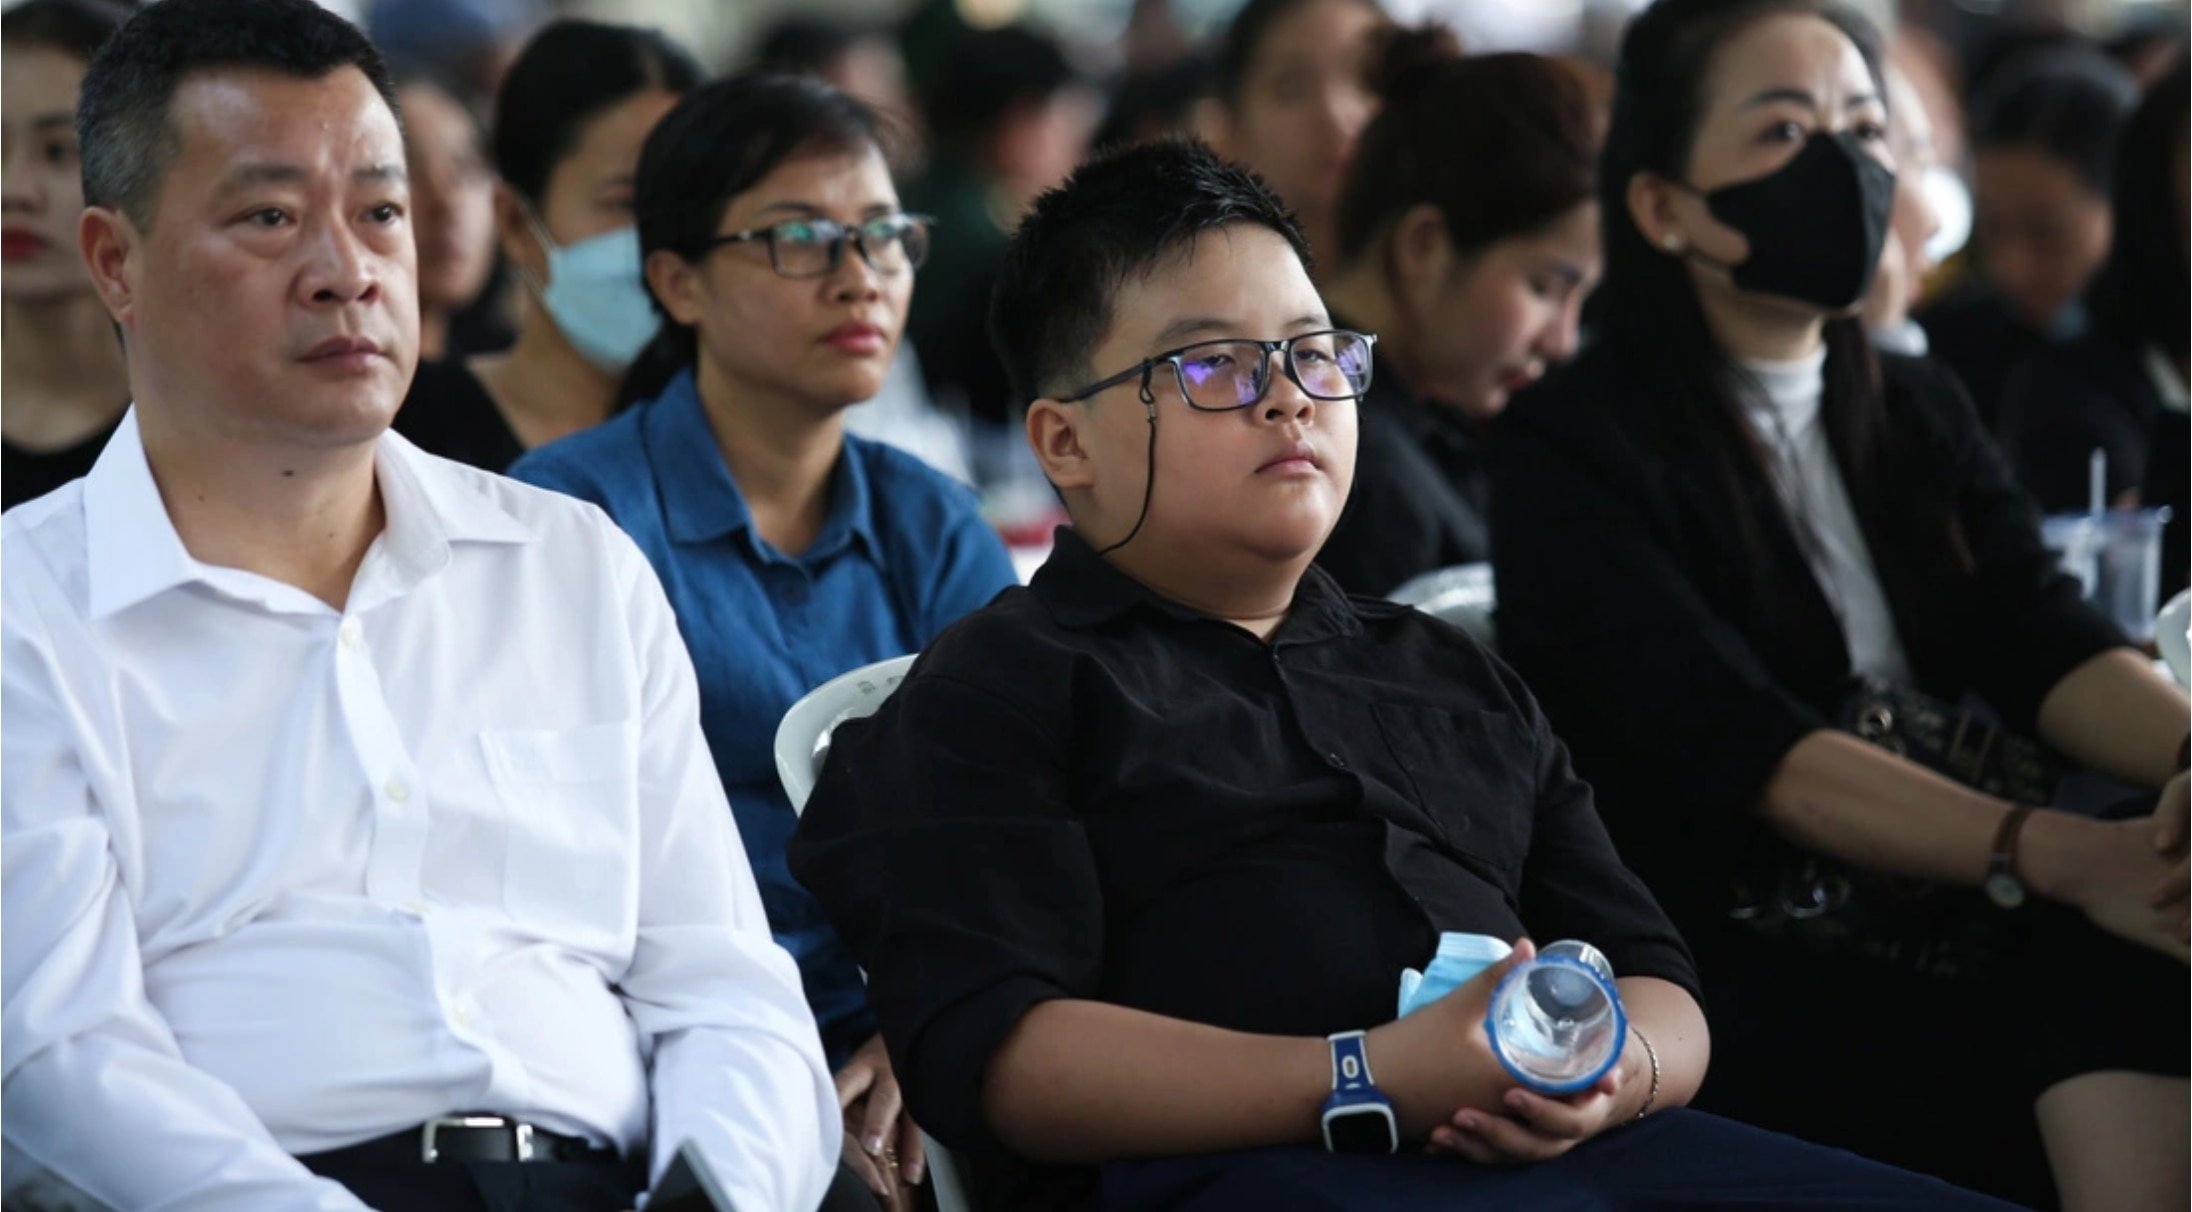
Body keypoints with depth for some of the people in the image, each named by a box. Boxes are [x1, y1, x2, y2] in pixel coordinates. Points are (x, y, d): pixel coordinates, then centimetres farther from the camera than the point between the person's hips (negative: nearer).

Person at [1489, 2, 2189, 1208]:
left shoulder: (1915, 415, 16)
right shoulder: (1578, 445, -4)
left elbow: (2042, 645, -2)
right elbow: (1734, 743, -19)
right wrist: (2055, 852, -34)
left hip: (1940, 929, 5)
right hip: (1718, 970, -5)